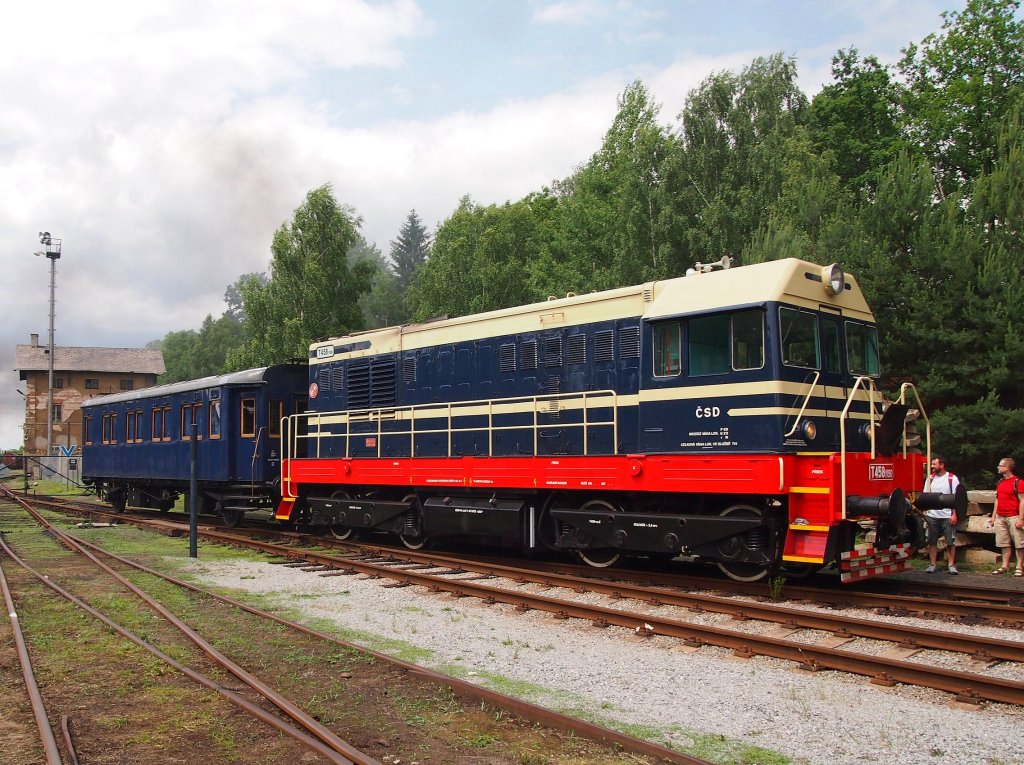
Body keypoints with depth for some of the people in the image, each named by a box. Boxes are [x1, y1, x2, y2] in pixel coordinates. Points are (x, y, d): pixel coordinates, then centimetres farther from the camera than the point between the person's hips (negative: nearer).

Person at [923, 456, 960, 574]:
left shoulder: (952, 479, -3)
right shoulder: (930, 478, 9)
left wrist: (954, 514, -11)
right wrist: (924, 512, 4)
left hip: (947, 516, -4)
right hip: (932, 515, 4)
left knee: (950, 542, 1)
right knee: (932, 541, 6)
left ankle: (951, 565, 9)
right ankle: (932, 565, 12)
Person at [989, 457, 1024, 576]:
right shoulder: (1000, 482, 14)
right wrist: (993, 516, 16)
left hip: (1013, 517, -8)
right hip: (1000, 517, 8)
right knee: (1004, 543, 10)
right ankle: (1005, 566, 15)